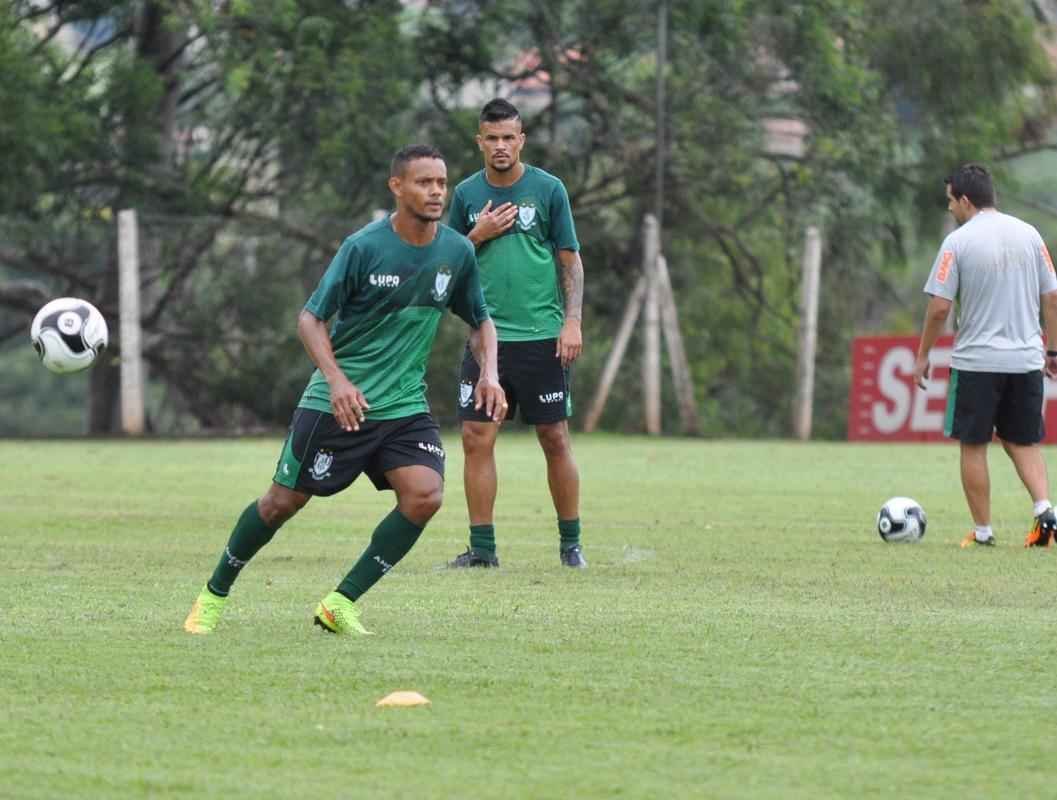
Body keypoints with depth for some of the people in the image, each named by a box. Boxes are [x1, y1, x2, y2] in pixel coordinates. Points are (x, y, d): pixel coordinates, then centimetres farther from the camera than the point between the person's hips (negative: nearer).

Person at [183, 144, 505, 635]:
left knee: (424, 495, -19)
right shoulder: (364, 247, -14)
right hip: (336, 403, -4)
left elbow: (481, 320, 15)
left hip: (405, 406, 4)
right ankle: (214, 595, 26)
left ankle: (341, 604, -7)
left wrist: (489, 373, -4)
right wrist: (337, 380, -25)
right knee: (283, 502, 2)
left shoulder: (457, 252, -1)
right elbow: (310, 318, -10)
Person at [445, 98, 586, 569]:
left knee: (555, 439, 1)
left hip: (542, 337, -2)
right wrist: (477, 236, -6)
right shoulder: (467, 194, 8)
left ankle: (570, 543, 12)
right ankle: (482, 547, 2)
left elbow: (570, 260, 4)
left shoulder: (548, 189, 1)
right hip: (486, 336, 2)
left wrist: (572, 321, -6)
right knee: (477, 438, -4)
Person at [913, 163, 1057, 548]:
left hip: (976, 361, -4)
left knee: (973, 446, 9)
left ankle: (982, 531, 11)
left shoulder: (958, 242, -9)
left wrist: (922, 357, 1)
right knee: (1023, 443, 15)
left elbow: (939, 307, -11)